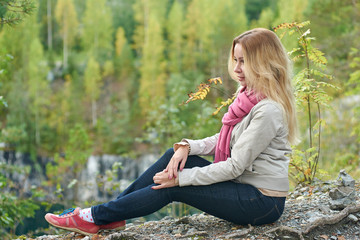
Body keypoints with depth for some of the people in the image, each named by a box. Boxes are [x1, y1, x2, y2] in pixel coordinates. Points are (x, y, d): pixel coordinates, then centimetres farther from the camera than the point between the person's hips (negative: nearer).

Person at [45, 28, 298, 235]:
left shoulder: (268, 110, -23)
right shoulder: (248, 96, 7)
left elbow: (235, 166, -23)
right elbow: (223, 142, 11)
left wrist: (181, 178, -18)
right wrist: (187, 147, -6)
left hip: (263, 202, -8)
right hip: (243, 182, 8)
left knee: (171, 188, -13)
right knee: (174, 155, -1)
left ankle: (94, 218, 0)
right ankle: (112, 215, 3)